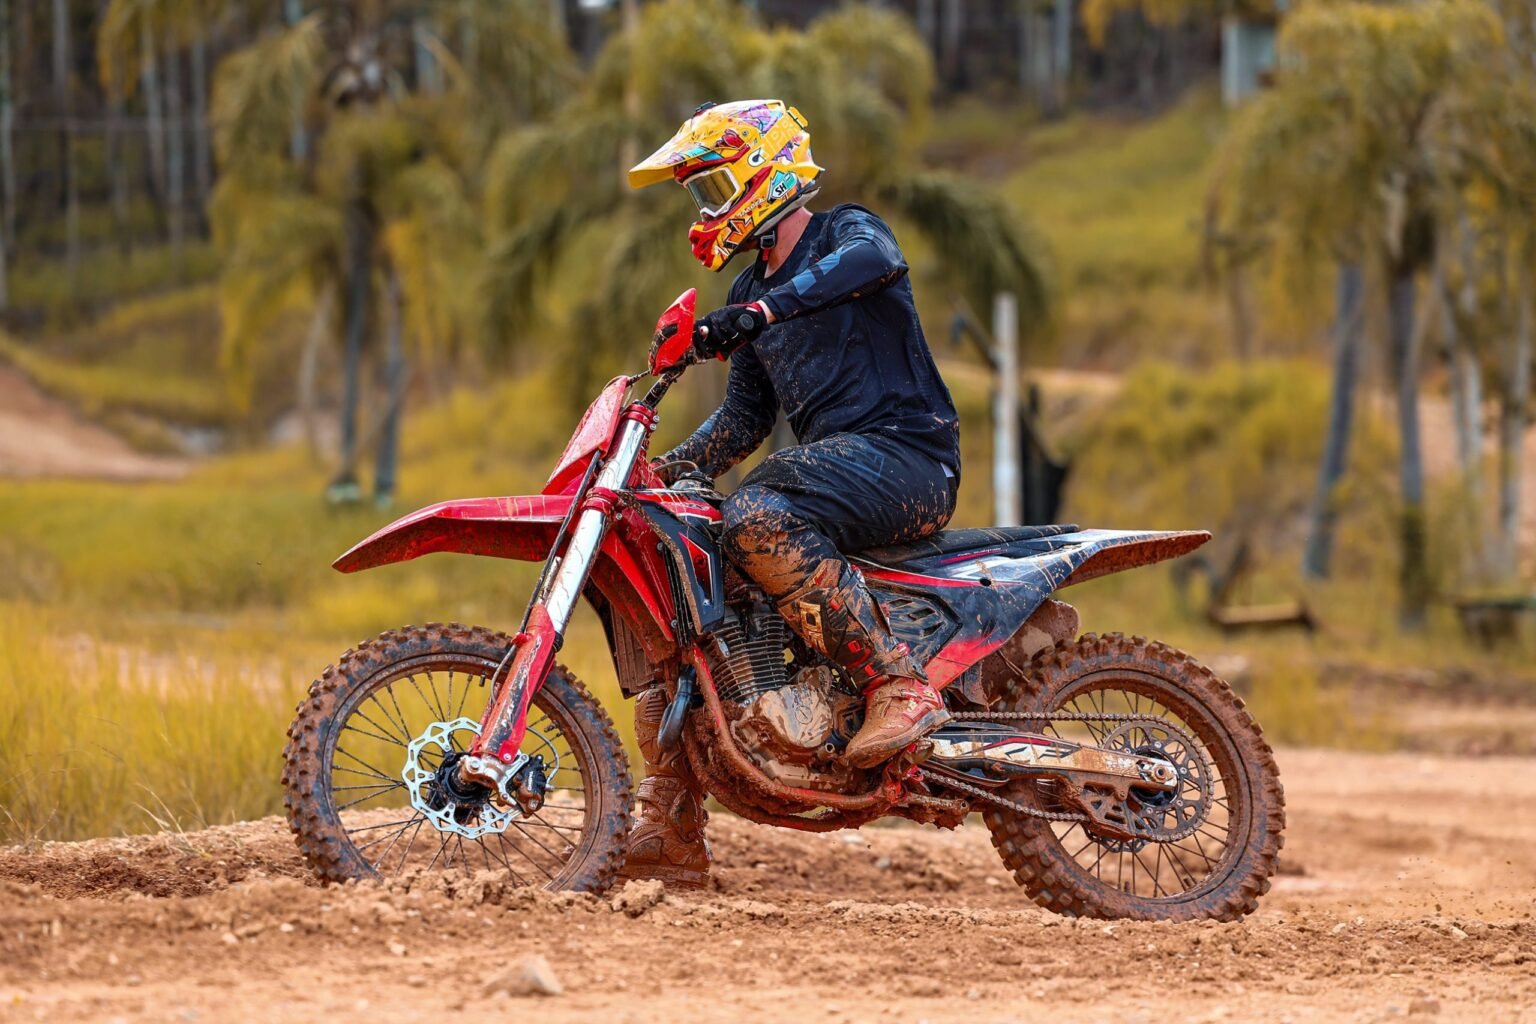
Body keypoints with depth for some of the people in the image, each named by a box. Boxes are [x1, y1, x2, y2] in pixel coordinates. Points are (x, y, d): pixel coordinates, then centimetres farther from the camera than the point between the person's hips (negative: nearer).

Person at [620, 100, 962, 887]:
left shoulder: (846, 231, -1)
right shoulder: (755, 294, 24)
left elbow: (875, 260, -27)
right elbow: (745, 418, 26)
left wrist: (758, 312, -40)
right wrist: (669, 467, 7)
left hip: (904, 452, -9)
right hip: (831, 460, 9)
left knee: (760, 523, -37)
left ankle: (900, 687, -32)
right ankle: (669, 835, 2)